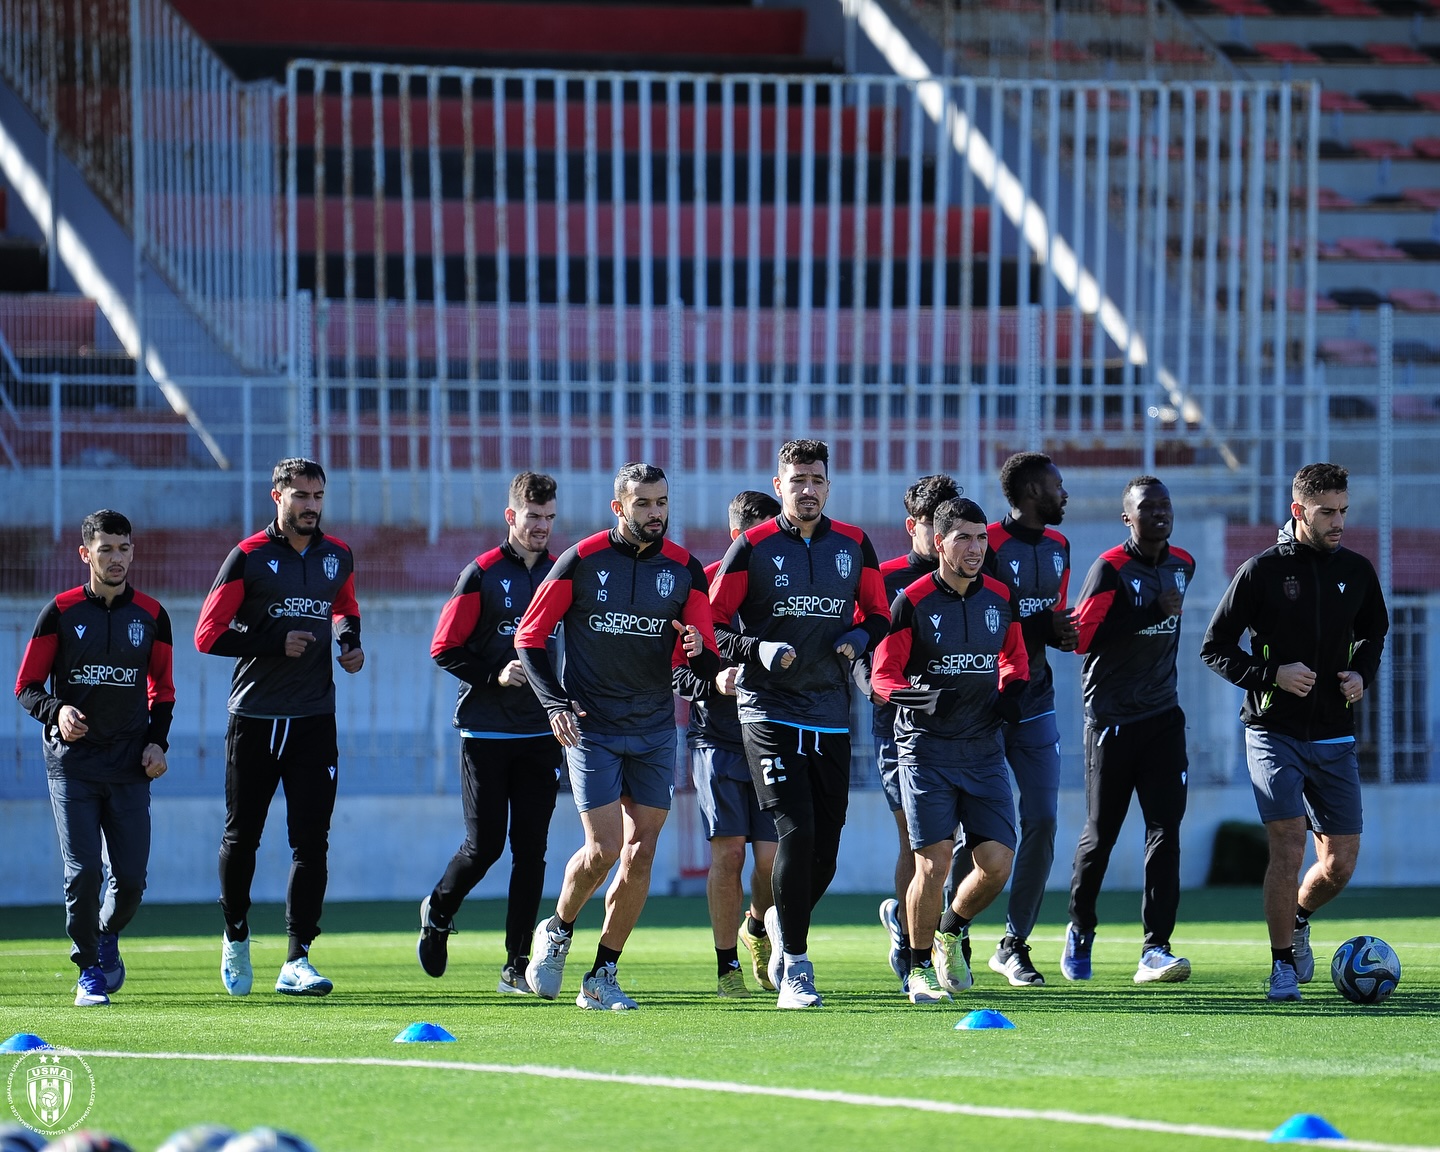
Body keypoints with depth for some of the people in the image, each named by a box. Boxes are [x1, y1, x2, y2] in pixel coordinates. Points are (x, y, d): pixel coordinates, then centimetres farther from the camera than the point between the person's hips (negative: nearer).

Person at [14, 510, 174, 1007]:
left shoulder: (151, 615, 6)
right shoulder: (60, 611, -1)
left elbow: (162, 690, 17)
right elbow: (27, 685, 2)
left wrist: (157, 742, 2)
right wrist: (56, 711, -18)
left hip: (130, 762, 2)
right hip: (72, 760, -2)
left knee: (131, 877, -3)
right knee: (83, 871, -12)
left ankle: (107, 935, 30)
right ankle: (89, 968, 7)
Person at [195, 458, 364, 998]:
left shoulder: (337, 557, 9)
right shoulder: (248, 557, -5)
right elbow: (207, 634, -7)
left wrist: (349, 642, 9)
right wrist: (275, 642, -15)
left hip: (315, 719, 3)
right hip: (255, 717, -3)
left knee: (311, 841, -5)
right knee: (241, 836, 6)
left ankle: (297, 961, -4)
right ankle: (236, 935, 30)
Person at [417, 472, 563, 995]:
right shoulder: (482, 574, -4)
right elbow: (445, 649, -5)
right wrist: (493, 676, -18)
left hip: (541, 734, 4)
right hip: (486, 731, -3)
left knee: (531, 849, 0)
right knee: (484, 845, -4)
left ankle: (517, 966, 4)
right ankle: (438, 912, 26)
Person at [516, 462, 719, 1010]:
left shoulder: (684, 569, 3)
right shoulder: (581, 560, -5)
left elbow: (706, 665, 4)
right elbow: (529, 637, 0)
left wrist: (698, 651, -20)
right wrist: (555, 702, -12)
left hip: (655, 729, 3)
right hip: (592, 727, -3)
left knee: (640, 855, -1)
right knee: (604, 848, -12)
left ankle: (601, 978, 9)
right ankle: (557, 932, 17)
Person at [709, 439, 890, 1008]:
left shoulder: (854, 545, 9)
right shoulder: (752, 547, -2)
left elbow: (877, 614, 20)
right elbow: (714, 624, -1)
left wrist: (858, 638, -2)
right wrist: (758, 650, -18)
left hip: (832, 715, 4)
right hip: (769, 710, -4)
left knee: (824, 850, 5)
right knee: (796, 832, -16)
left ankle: (782, 923, 35)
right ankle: (794, 966, -8)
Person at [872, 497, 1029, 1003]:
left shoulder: (1001, 598, 7)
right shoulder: (912, 601, -7)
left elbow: (1015, 656, 24)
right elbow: (883, 675, -6)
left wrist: (1011, 691, 3)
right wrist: (917, 696, -25)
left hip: (984, 750, 4)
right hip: (925, 748, -4)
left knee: (997, 862, -5)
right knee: (934, 861, -11)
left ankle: (952, 931, 24)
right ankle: (920, 968, 7)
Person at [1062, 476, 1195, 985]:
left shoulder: (1182, 565, 9)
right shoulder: (1111, 568, -12)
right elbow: (1083, 636, -21)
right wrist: (1153, 612, -23)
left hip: (1163, 717, 5)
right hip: (1111, 718, -5)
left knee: (1166, 829, -7)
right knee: (1101, 833, 5)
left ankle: (1155, 949, -10)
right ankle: (1080, 929, 28)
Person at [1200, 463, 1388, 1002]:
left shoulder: (1357, 572, 4)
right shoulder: (1262, 571, -8)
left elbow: (1374, 632, 23)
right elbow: (1214, 647, -3)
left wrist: (1362, 674, 3)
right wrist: (1272, 674, -17)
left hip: (1335, 739, 4)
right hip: (1275, 732, -4)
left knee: (1340, 865, 4)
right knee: (1289, 847, -17)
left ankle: (1297, 919, 35)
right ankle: (1283, 965, -4)